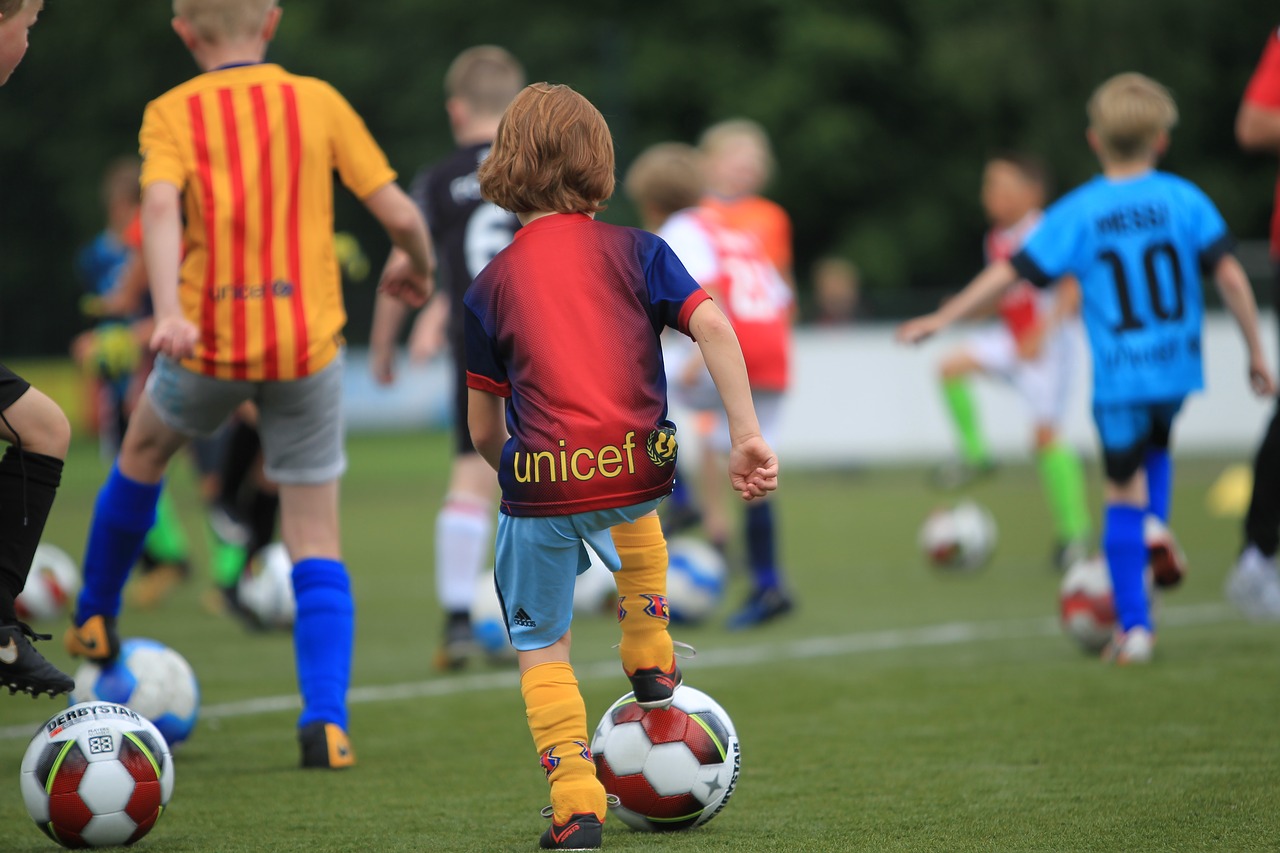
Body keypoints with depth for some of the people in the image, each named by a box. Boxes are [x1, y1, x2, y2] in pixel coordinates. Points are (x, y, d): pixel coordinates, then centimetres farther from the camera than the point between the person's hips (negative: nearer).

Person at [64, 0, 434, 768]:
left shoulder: (171, 113, 0)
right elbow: (399, 214, 0)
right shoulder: (319, 101, 3)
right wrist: (420, 270, 21)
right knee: (316, 538, 5)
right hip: (309, 344, 0)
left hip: (210, 343, 0)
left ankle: (95, 618, 46)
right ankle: (326, 724, -8)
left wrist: (169, 311, -30)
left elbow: (160, 206, -19)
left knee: (144, 452, 31)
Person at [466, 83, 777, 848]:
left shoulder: (491, 283, 7)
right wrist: (748, 435, -9)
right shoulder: (635, 251, 6)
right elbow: (713, 327, -8)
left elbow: (482, 427, 7)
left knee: (540, 645, 13)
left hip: (541, 481, -2)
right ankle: (651, 660, 43)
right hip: (638, 466, 2)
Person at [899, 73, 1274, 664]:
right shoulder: (1185, 200, -2)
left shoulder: (1078, 213, -4)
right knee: (1157, 444, 32)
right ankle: (1155, 527, 7)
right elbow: (1229, 275, -6)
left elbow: (1011, 272, -3)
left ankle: (1134, 627, 6)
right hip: (1178, 368, 2)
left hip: (1118, 377, -2)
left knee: (1124, 491, 6)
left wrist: (942, 318, 6)